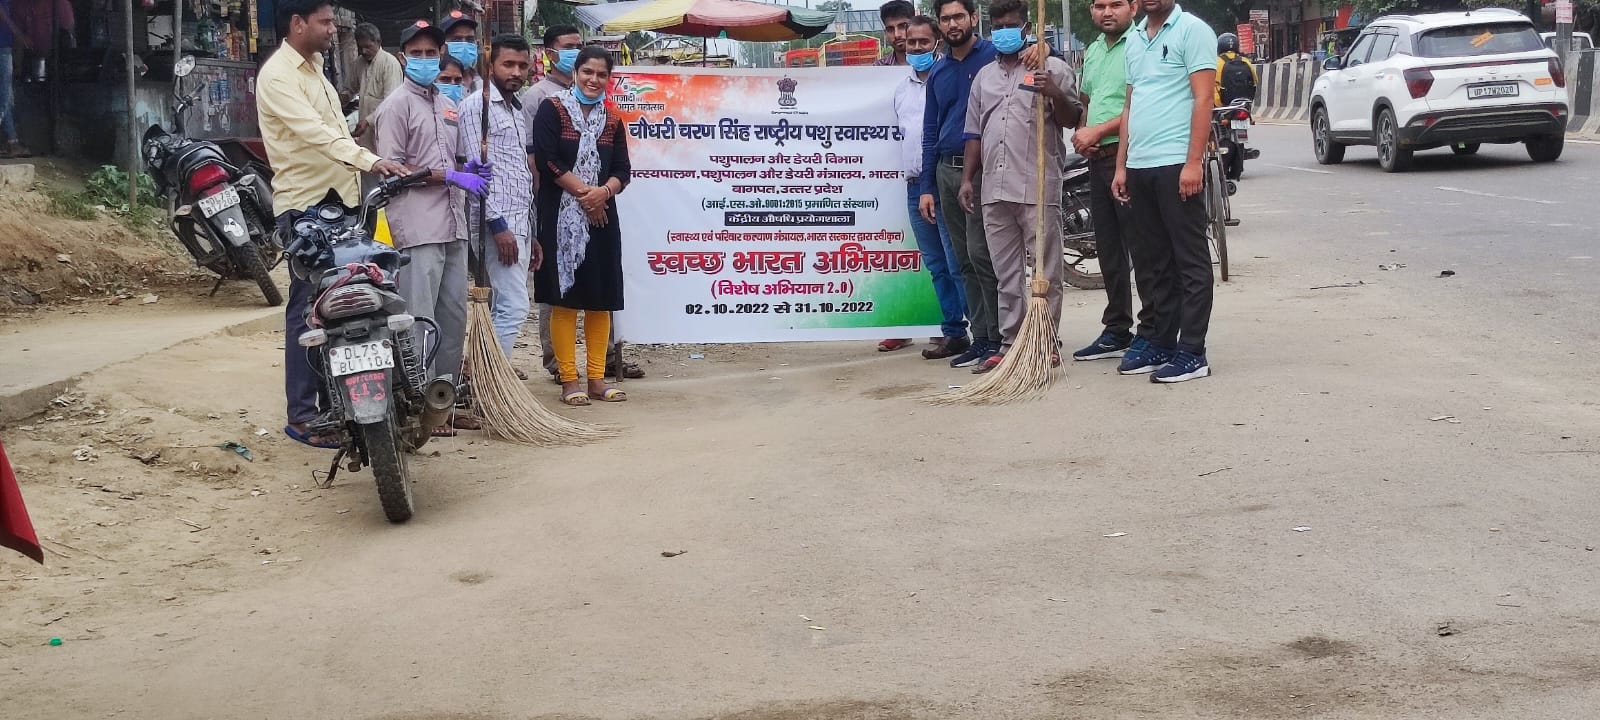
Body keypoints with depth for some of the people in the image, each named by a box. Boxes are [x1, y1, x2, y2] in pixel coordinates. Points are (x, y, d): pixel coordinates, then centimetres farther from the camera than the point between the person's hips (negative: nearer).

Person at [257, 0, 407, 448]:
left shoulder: (315, 70, 19)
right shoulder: (277, 75, -12)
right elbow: (315, 132, -26)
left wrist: (359, 185, 16)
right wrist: (369, 161, -37)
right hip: (304, 208, -9)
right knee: (308, 310, -7)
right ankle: (301, 415, -3)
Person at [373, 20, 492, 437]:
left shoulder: (448, 105, 19)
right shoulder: (396, 105, -4)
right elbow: (392, 168, -11)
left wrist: (467, 169, 5)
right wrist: (451, 176, -15)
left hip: (453, 224, 8)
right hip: (417, 227, -8)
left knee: (454, 316, 11)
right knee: (420, 320, -7)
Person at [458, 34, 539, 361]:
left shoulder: (518, 110, 21)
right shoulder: (477, 105, -5)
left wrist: (531, 234, 21)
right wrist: (498, 224, -19)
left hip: (519, 224, 9)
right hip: (499, 223, -9)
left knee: (503, 310, 9)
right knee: (514, 308, -14)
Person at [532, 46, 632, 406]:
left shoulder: (612, 121, 14)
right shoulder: (552, 109, 0)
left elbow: (621, 171, 9)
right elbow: (548, 161, -10)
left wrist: (604, 191, -12)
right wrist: (584, 191, -13)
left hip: (602, 217, 5)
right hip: (562, 216, -5)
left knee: (600, 299, 5)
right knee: (564, 298, -4)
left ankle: (596, 379, 12)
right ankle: (569, 380, 1)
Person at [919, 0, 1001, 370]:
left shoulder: (994, 56, -3)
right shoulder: (937, 72, 15)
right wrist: (927, 187, 13)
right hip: (946, 171, 7)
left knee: (980, 253, -11)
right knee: (965, 260, 8)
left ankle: (999, 337, -4)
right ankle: (982, 337, 14)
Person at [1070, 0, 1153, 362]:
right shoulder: (1092, 51, 18)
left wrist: (1098, 131, -14)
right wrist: (1081, 134, 8)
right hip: (1098, 158, 9)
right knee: (1108, 248, 13)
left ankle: (1153, 332, -1)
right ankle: (1117, 331, 21)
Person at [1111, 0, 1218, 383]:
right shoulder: (1135, 39, 18)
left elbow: (1203, 98, -11)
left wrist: (1194, 162, -18)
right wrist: (1121, 166, 16)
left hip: (1177, 165, -8)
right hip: (1139, 166, 8)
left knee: (1190, 261, -3)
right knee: (1152, 262, 12)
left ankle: (1191, 352, -1)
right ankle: (1160, 343, 20)